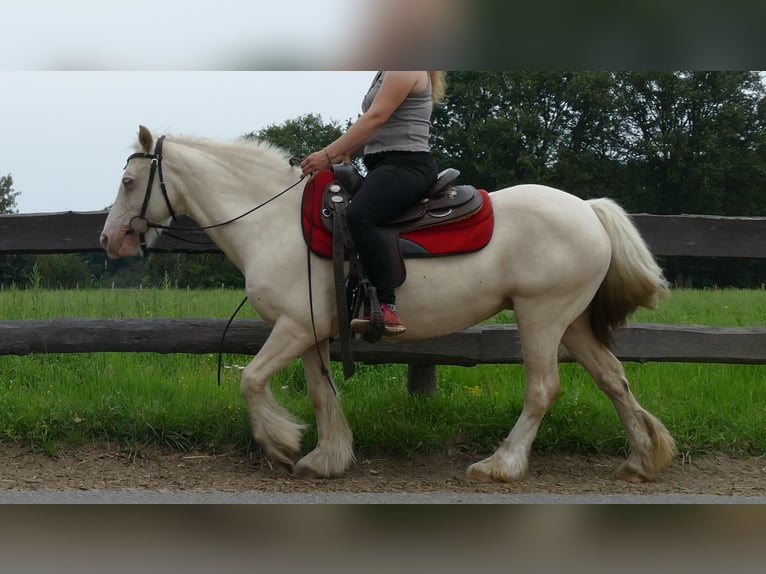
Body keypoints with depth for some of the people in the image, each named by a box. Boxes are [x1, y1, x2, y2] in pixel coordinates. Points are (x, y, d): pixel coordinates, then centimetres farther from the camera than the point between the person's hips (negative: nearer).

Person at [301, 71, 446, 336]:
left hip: (406, 164, -12)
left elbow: (376, 118, -17)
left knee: (359, 215, -35)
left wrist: (328, 155, -20)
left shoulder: (405, 69, -7)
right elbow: (370, 130, 23)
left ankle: (387, 307, -40)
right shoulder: (387, 75, 24)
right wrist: (338, 156, 9)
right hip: (384, 165, 12)